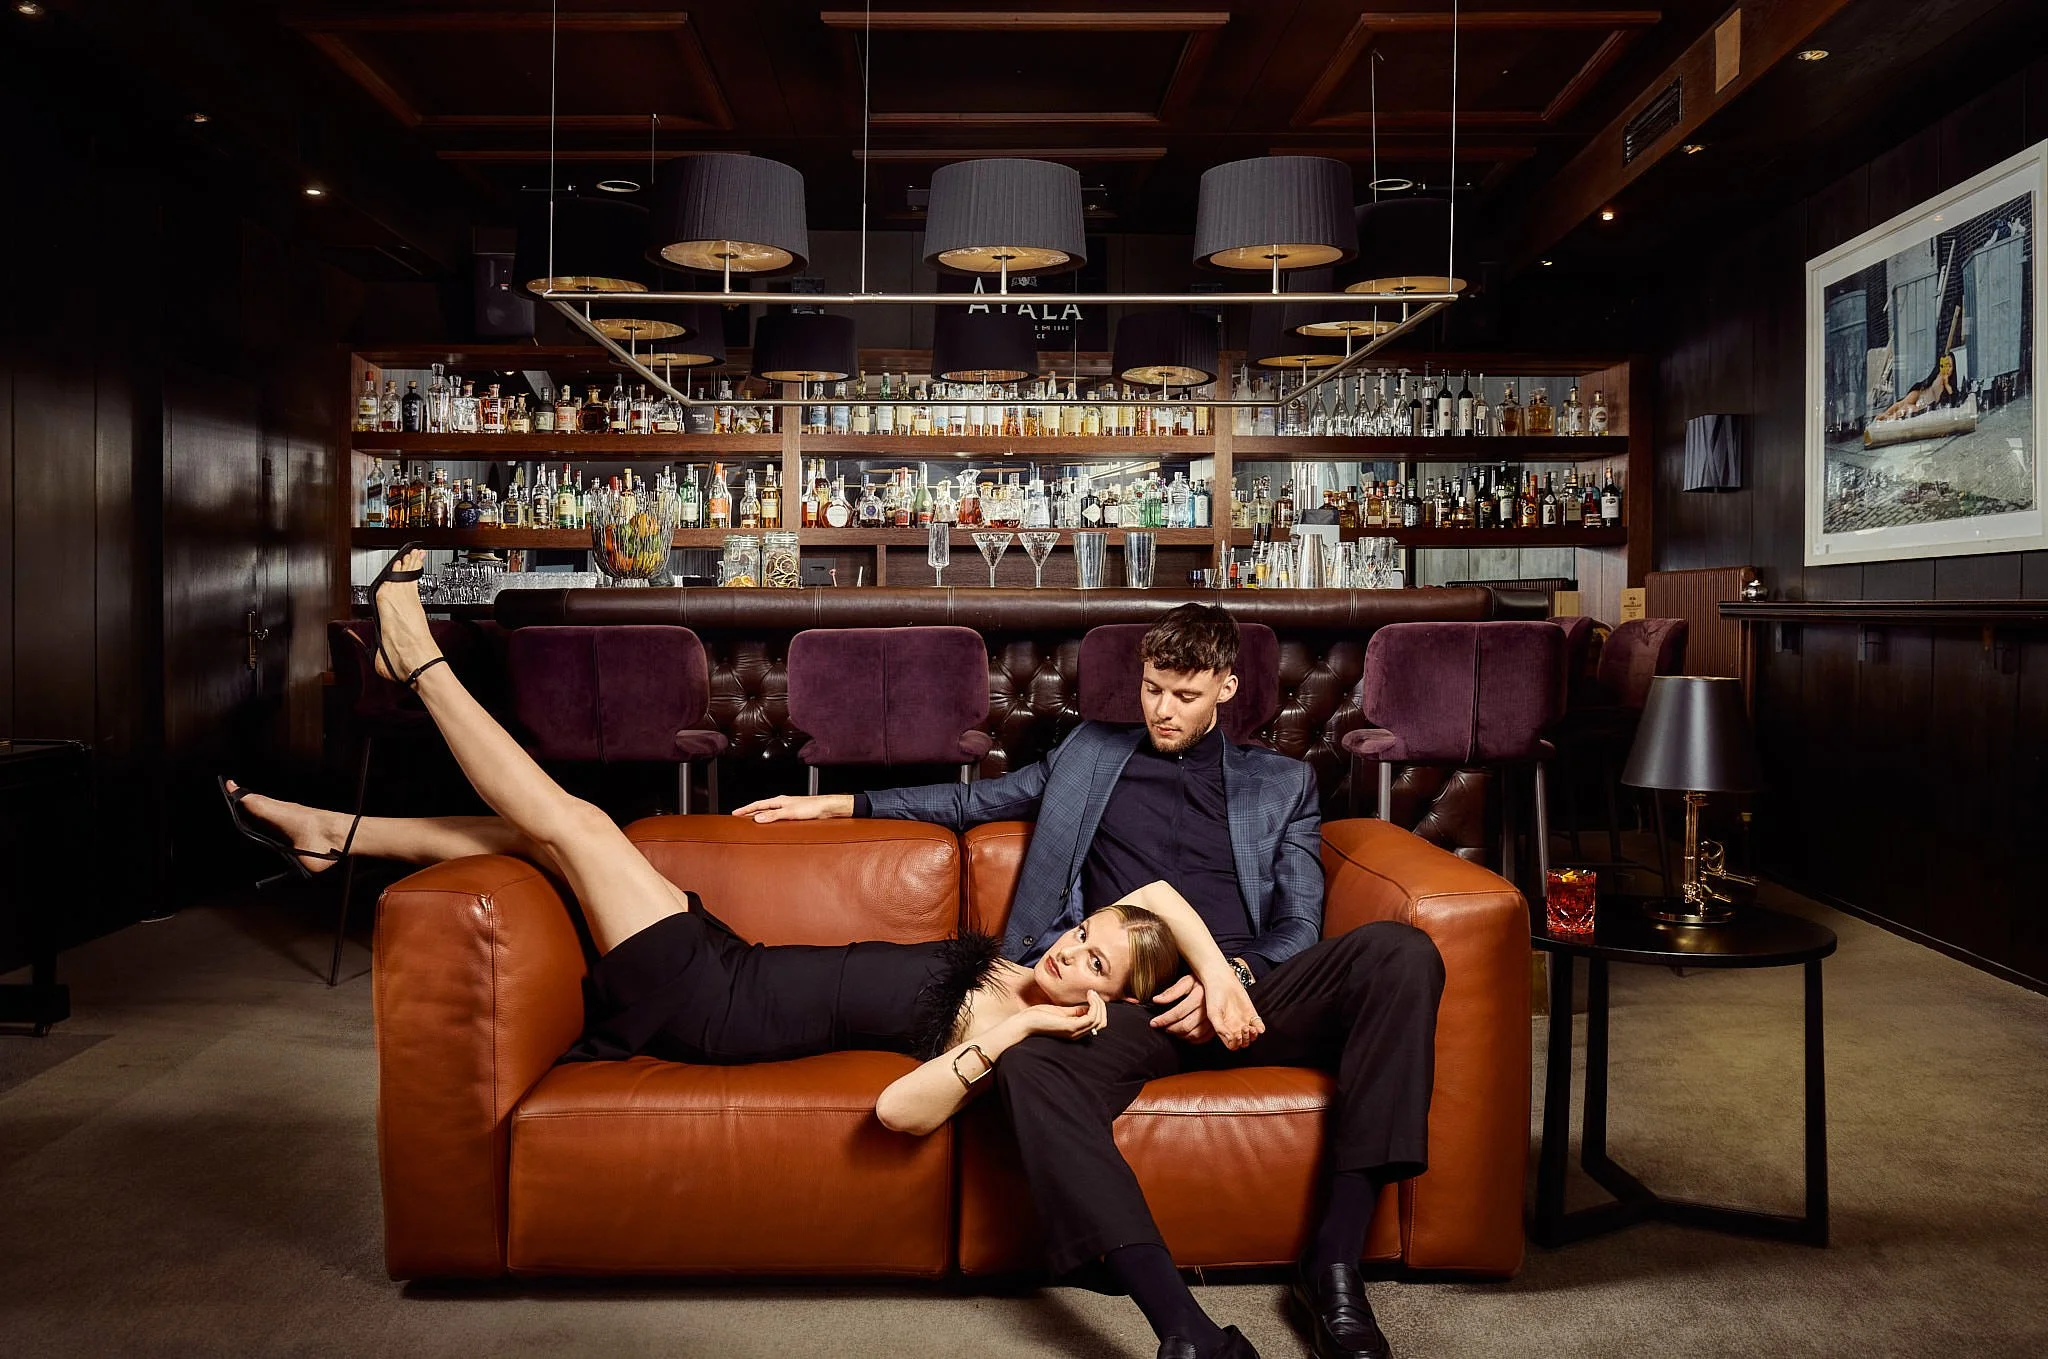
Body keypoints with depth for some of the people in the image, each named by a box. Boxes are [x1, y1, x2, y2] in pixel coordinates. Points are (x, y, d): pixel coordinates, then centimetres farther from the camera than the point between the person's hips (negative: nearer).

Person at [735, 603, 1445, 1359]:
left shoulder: (1281, 783, 23)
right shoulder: (1090, 754, 27)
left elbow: (1300, 925, 13)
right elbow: (975, 801, 34)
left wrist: (1233, 975, -9)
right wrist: (839, 804, 28)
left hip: (1248, 992, 1)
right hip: (1134, 1005, 0)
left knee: (1398, 951, -30)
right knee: (1029, 1063, -35)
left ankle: (1333, 1267, -26)